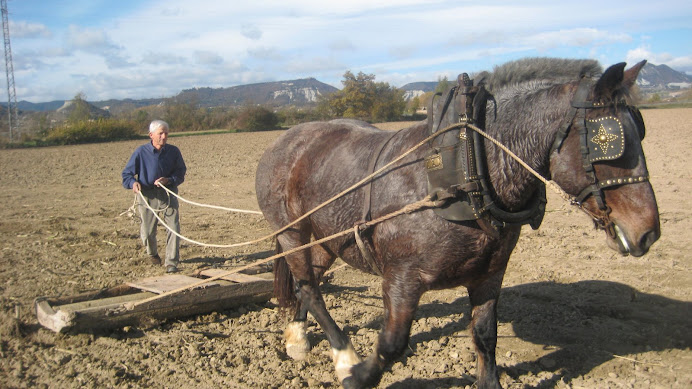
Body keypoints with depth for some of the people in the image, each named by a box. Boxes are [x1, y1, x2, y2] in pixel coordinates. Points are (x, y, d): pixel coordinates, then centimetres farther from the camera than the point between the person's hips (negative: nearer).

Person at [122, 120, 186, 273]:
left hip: (168, 194, 1)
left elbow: (181, 173, 4)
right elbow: (126, 174, 1)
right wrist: (133, 183, -21)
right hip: (148, 196, -1)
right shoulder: (141, 152, -6)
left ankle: (171, 262, 1)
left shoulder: (173, 151, -2)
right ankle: (153, 254, 40)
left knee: (174, 227, -10)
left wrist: (168, 180, -15)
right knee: (148, 231, 8)